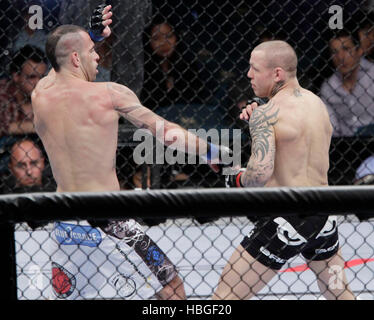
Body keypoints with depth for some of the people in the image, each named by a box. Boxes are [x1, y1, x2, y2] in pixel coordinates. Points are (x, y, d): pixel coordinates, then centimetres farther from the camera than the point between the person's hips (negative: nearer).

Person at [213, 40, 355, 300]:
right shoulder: (317, 102, 9)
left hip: (286, 220, -7)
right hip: (324, 218, 7)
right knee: (339, 294, 26)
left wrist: (240, 179, -3)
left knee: (226, 295, -1)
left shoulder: (267, 113, -14)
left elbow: (261, 173, -25)